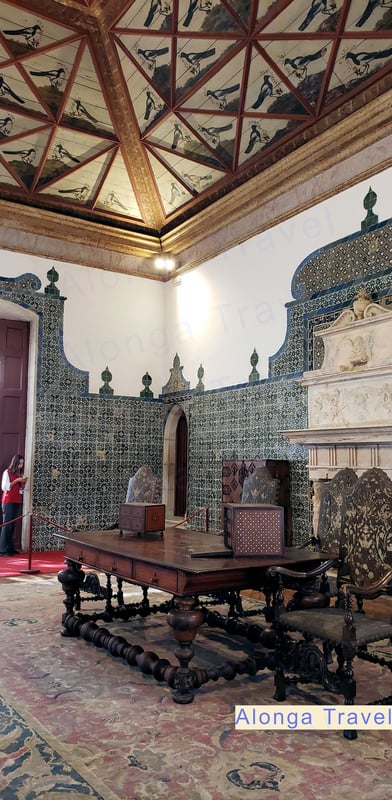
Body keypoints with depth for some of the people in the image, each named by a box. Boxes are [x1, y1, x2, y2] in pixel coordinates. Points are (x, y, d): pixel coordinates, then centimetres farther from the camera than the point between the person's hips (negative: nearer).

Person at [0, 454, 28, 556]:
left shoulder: (20, 474, 15)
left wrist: (24, 483, -1)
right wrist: (16, 480, -13)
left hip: (17, 502, 6)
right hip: (8, 501, -6)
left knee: (13, 525, 4)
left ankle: (10, 548, 6)